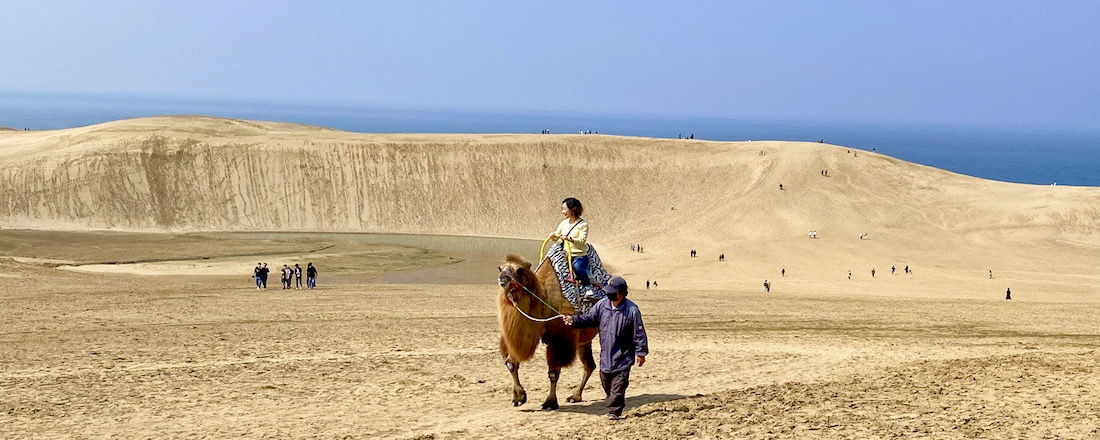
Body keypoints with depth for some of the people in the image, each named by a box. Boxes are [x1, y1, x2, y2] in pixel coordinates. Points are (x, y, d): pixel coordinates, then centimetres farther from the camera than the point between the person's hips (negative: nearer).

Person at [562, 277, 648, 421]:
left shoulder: (631, 310, -14)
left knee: (618, 387, -6)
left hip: (623, 358, -5)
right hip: (605, 355, 5)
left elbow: (639, 333, -9)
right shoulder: (602, 305, -1)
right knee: (607, 385, 14)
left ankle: (614, 412, 2)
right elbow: (589, 318, 8)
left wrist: (641, 352, -8)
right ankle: (614, 406, 36)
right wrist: (574, 320, -8)